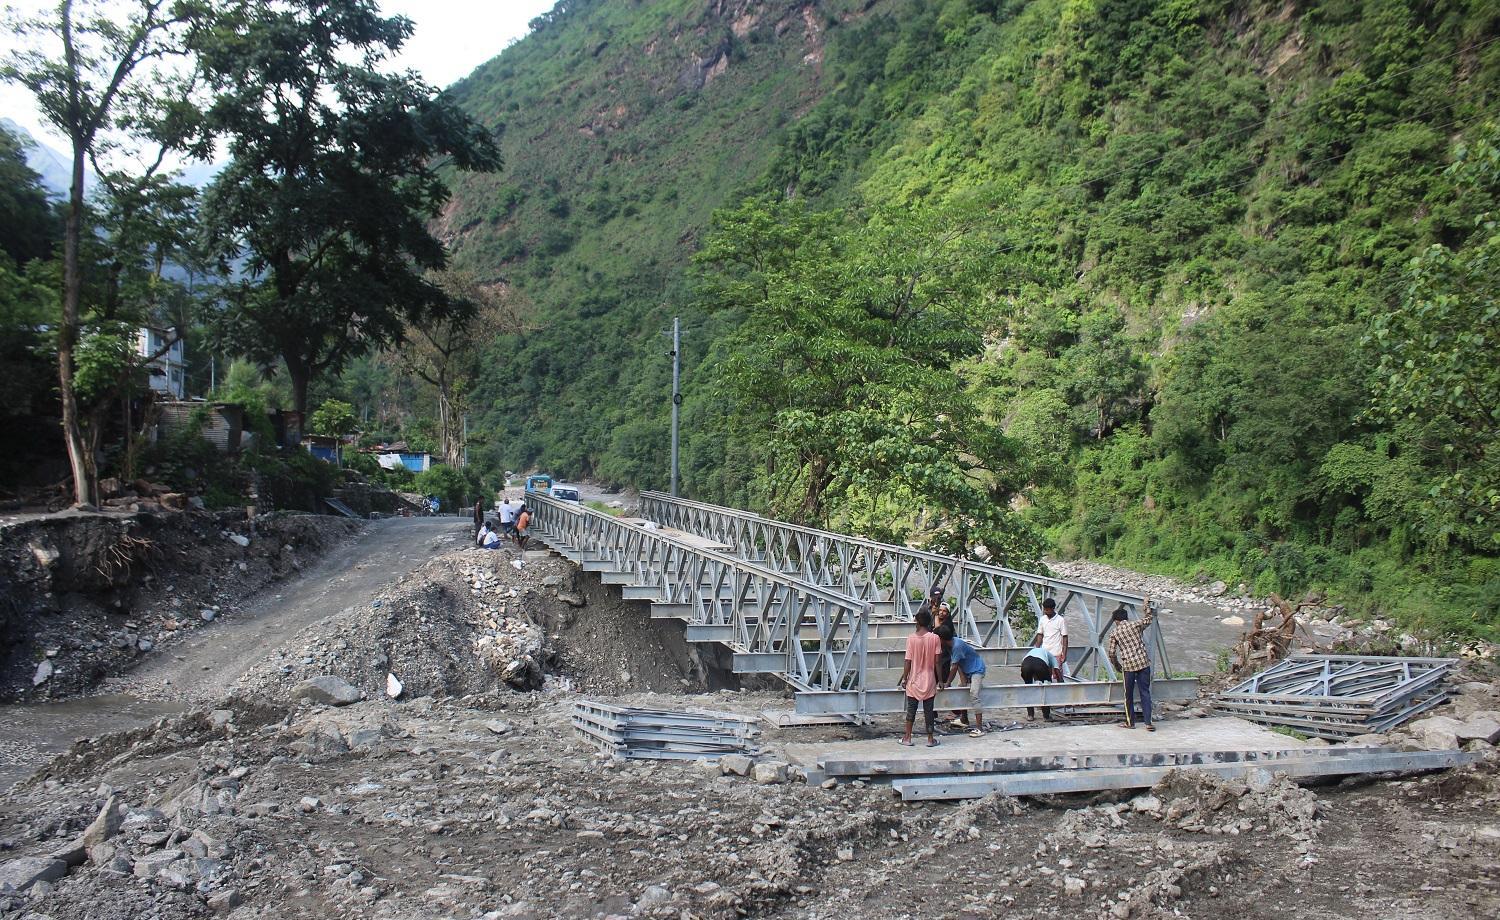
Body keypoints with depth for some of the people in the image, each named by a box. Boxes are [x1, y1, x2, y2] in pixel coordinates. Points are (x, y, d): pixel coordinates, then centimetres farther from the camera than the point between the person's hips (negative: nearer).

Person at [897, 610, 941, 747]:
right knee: (929, 710, 8)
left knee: (911, 709, 11)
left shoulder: (911, 638, -10)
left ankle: (907, 738, 15)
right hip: (929, 680, 0)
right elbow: (937, 661, -6)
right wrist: (940, 680, 3)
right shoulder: (935, 638, -8)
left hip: (914, 680, 0)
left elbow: (908, 661, -8)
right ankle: (930, 739, 13)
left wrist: (904, 679, 2)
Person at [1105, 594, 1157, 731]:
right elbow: (1149, 618, 23)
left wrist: (1117, 665, 17)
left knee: (1128, 695, 12)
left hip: (1128, 665, -1)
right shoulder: (1136, 624, 4)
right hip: (1143, 662, 1)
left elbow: (1111, 653, 2)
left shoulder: (1114, 633, 3)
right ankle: (1148, 723, -2)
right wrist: (1146, 605, 34)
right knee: (1145, 692, 4)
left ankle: (1130, 722, 18)